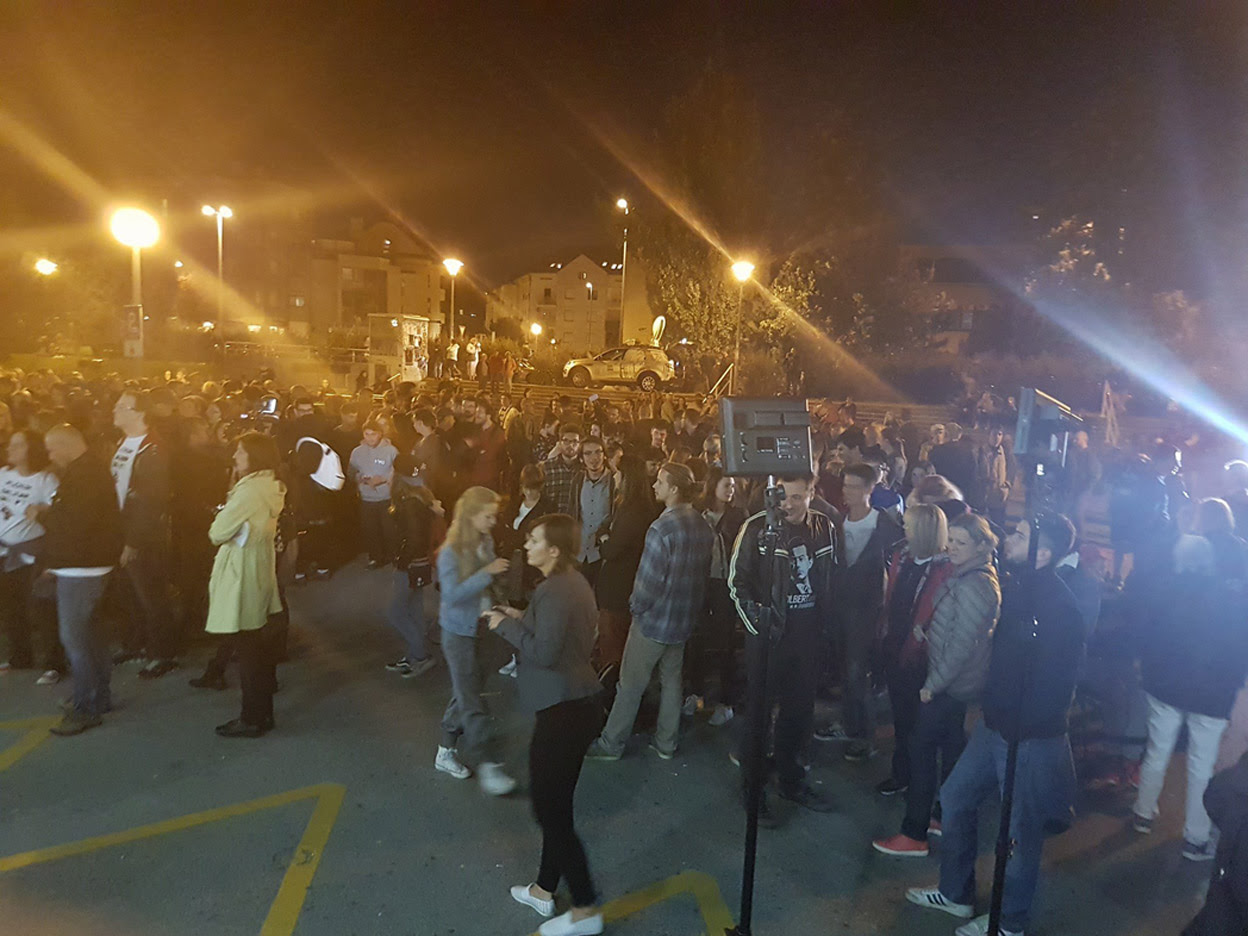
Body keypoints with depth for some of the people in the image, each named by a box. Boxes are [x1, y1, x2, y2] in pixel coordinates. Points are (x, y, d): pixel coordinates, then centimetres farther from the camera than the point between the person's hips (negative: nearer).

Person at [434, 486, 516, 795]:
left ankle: (446, 752, 34)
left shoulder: (487, 543, -2)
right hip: (459, 632, -7)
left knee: (464, 694, 18)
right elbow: (452, 595, -28)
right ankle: (488, 765, 5)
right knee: (472, 702, -2)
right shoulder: (451, 552, -20)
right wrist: (487, 572, -31)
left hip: (482, 627, 7)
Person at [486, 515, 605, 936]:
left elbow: (544, 652, -26)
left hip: (563, 711, -10)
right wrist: (522, 620, 9)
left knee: (550, 809, 2)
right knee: (556, 803, 21)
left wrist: (506, 625, -13)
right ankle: (544, 889, 36)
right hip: (576, 703, 10)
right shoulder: (572, 582, 10)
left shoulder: (556, 591, -21)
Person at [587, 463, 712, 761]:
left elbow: (649, 580, -22)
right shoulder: (702, 525, 0)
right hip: (684, 619, 7)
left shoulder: (662, 528, -24)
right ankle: (666, 743, 29)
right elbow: (704, 571, 9)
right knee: (671, 680, 19)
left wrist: (636, 607, -6)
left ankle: (611, 744, 19)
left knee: (630, 684, 6)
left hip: (654, 619, -7)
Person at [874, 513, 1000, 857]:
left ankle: (914, 835, 4)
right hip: (956, 682, 10)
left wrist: (933, 684, -17)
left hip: (951, 685, -10)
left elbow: (962, 644, -23)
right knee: (951, 746, 19)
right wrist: (926, 634, 5)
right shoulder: (963, 576, 9)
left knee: (921, 748, -4)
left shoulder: (975, 586, -22)